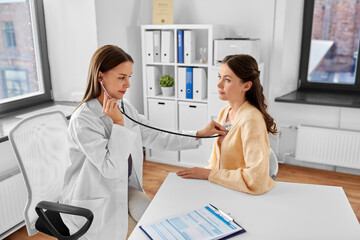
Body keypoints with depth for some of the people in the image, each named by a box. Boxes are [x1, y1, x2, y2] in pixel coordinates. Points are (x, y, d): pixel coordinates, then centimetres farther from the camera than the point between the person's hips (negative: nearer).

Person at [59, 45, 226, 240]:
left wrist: (200, 134, -3)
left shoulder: (125, 108, 0)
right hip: (93, 205, -6)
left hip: (122, 189, 6)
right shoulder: (82, 120, -23)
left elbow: (156, 139, 2)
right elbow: (110, 168, -25)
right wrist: (118, 123, -28)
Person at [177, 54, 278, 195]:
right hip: (220, 188, 7)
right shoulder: (225, 111, 4)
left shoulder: (251, 120, -22)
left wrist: (208, 173, -21)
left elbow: (256, 180, -28)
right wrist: (202, 172, -5)